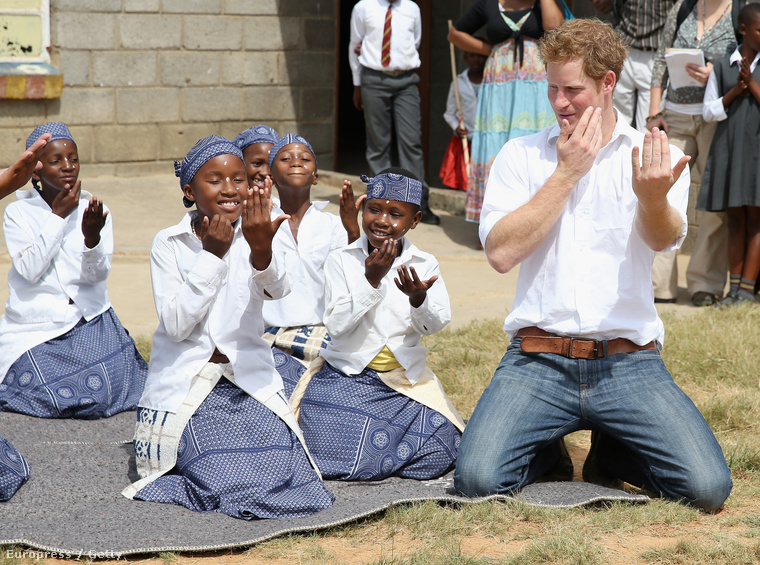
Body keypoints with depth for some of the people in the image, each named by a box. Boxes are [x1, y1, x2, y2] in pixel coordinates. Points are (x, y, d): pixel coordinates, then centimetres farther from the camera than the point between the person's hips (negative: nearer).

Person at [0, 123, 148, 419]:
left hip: (89, 320, 1)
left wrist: (92, 236, -26)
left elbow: (98, 274, -6)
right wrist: (58, 216, -12)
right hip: (34, 325, -1)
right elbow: (30, 269, -14)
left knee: (102, 393, -23)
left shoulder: (93, 209, 5)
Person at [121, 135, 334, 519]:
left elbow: (277, 290, -21)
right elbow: (176, 324, -14)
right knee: (233, 479, -20)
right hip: (186, 384, -2)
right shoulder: (169, 244, -2)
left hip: (249, 380, 2)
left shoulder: (252, 235, 0)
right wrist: (212, 255, -19)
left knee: (277, 470, -17)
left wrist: (262, 249, -43)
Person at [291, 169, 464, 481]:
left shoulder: (424, 264, 2)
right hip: (347, 378, -2)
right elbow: (336, 326, -13)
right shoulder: (341, 260, -4)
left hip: (406, 380, 2)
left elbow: (436, 325, -8)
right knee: (348, 465, -21)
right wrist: (371, 279, -22)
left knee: (437, 456, -16)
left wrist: (419, 298, -29)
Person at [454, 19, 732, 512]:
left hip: (630, 364, 0)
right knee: (478, 480, -23)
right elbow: (501, 252, -4)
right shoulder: (521, 156, 9)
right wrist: (567, 172, -6)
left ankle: (613, 450, 15)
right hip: (538, 359, 0)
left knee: (708, 488, -18)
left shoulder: (655, 155, 6)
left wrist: (653, 197, -38)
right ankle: (550, 445, 13)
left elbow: (665, 238, -14)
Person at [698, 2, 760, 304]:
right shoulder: (722, 67, 8)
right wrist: (735, 91, -6)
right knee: (735, 219, 5)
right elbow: (709, 111, 6)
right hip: (728, 146, 1)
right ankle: (734, 285, 8)